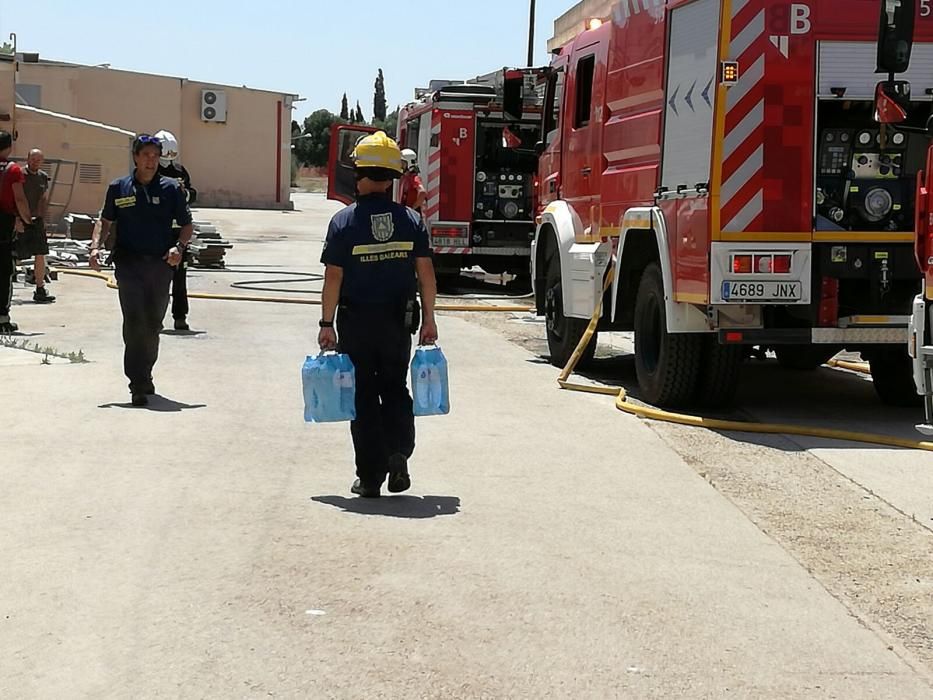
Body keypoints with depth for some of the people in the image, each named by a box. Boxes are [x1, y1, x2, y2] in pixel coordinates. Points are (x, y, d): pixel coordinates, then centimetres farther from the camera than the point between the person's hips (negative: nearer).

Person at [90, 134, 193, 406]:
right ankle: (138, 384, -12)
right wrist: (96, 246, -3)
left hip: (161, 263, 1)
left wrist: (179, 247, -9)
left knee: (153, 323, 9)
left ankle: (144, 375, 28)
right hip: (129, 263, -1)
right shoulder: (119, 188, 6)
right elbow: (105, 221, 14)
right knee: (134, 321, -12)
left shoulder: (171, 189, 5)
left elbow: (186, 226, 10)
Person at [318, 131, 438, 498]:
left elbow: (333, 277, -9)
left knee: (364, 397, 6)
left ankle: (370, 476, 7)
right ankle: (398, 451, -5)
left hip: (356, 320, -2)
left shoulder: (344, 221, -8)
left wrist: (326, 324, -3)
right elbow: (426, 273, -1)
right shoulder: (411, 220, -1)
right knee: (395, 389, 17)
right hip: (398, 319, 2)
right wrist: (428, 318, 7)